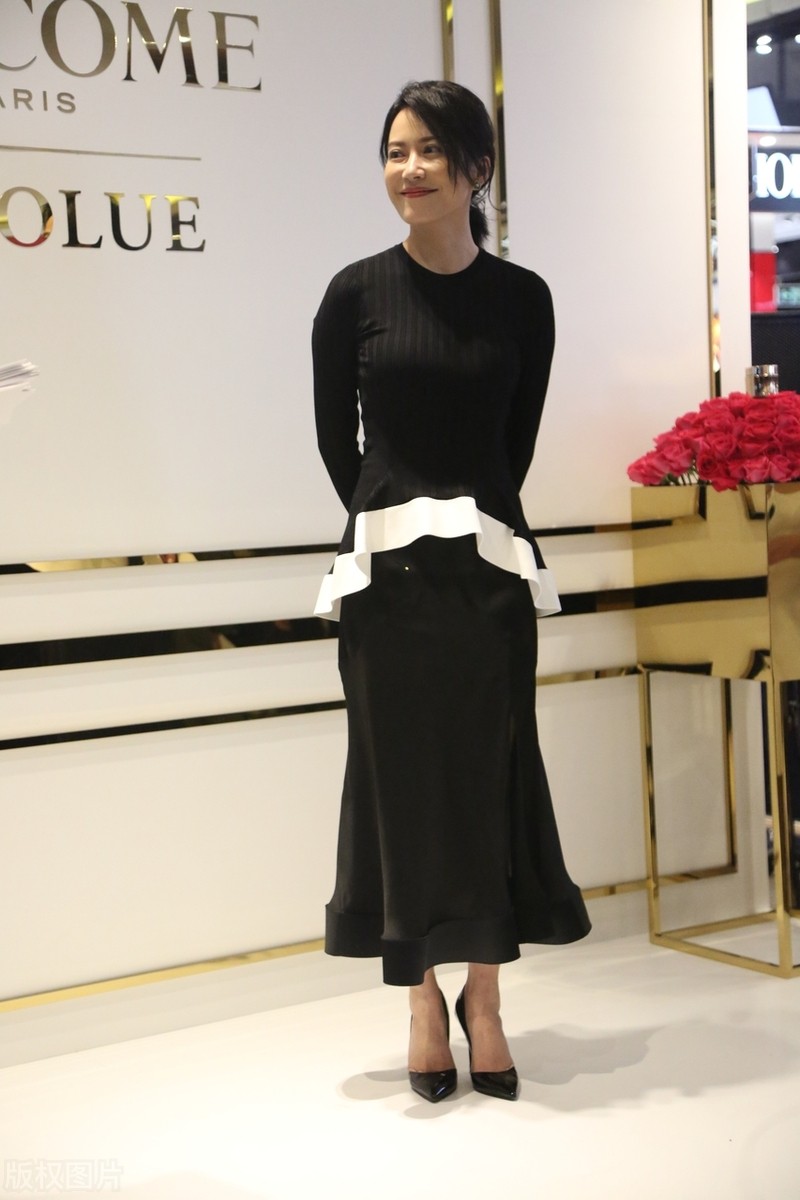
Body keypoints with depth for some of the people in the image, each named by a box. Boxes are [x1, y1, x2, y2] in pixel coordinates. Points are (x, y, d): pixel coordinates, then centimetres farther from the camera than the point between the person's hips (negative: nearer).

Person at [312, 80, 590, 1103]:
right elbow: (334, 437, 6)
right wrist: (397, 522, 11)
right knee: (401, 772, 5)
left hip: (489, 566, 1)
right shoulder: (359, 292, -1)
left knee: (490, 773, 4)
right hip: (387, 572, -1)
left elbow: (517, 440, 10)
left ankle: (484, 996, 19)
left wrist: (474, 520, 11)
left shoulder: (521, 298, 2)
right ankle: (425, 1002, 17)